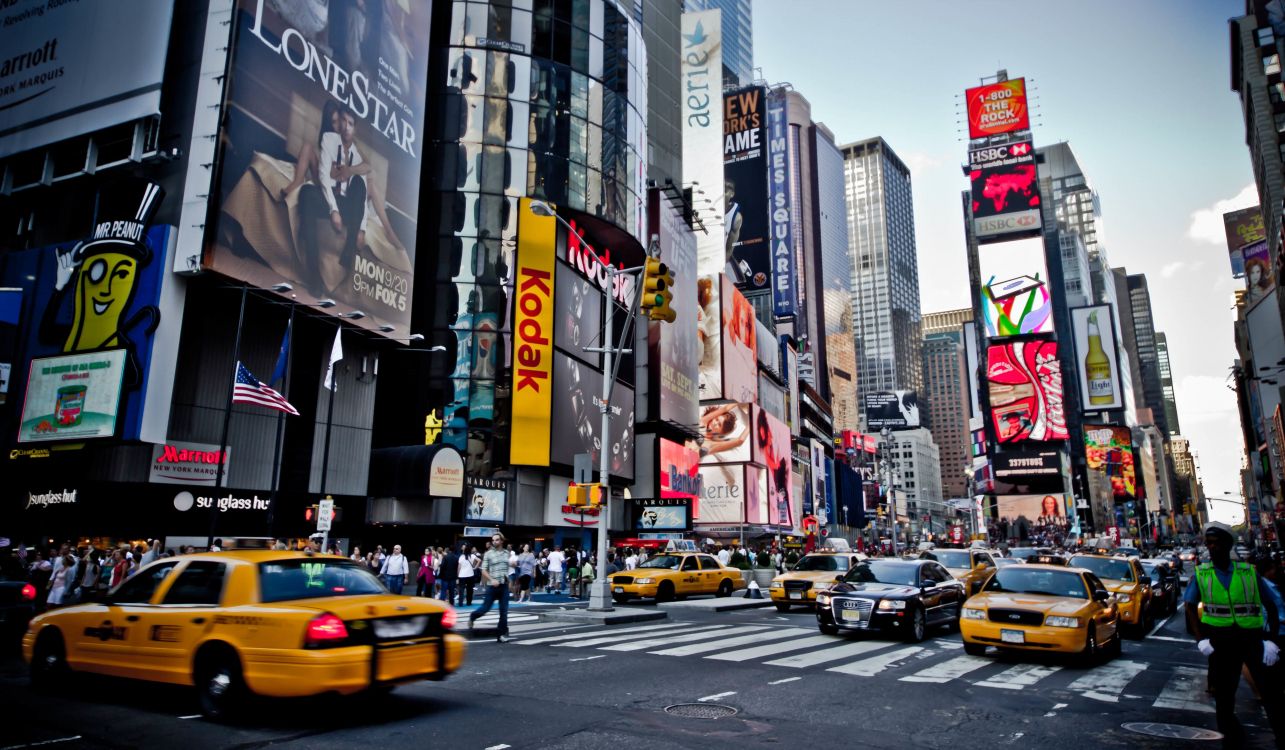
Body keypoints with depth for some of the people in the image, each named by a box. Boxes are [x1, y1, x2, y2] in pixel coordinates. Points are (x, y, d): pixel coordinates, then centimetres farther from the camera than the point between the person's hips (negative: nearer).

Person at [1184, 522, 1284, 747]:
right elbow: (1190, 607, 7)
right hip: (1220, 640, 1)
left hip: (1252, 637, -1)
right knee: (1224, 694, 10)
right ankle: (1232, 739, 26)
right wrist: (1200, 639, -3)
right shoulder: (1201, 574, 0)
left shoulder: (1249, 572, -1)